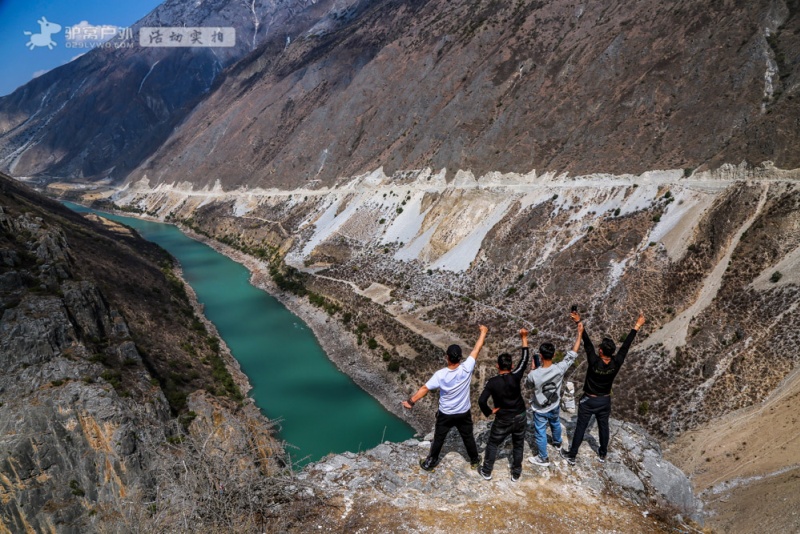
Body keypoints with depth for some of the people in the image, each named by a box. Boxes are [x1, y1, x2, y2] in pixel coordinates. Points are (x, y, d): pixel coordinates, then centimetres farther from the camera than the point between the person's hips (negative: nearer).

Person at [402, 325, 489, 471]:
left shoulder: (440, 375, -26)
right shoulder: (466, 369, -25)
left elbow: (424, 389, -20)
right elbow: (477, 348, -15)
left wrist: (411, 401, -10)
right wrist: (483, 332, -4)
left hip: (445, 415, -1)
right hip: (464, 414, 1)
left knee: (438, 439, 19)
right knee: (468, 438, 23)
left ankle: (431, 462, 35)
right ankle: (475, 460, 43)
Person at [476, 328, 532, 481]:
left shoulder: (492, 382, -19)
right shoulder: (515, 377, -17)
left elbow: (481, 401, -25)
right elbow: (525, 360, -7)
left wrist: (489, 412, -7)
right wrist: (524, 338, -4)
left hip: (503, 420, -2)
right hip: (520, 417, 2)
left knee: (492, 444, 17)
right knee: (518, 445, 20)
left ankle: (487, 472, 27)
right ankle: (516, 473, 30)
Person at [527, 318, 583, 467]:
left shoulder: (533, 375, -34)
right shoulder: (560, 368, -28)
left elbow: (529, 384, -10)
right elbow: (572, 354, -15)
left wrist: (533, 369, -1)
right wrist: (580, 333, -12)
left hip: (540, 409, -4)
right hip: (555, 406, 4)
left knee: (540, 433, 18)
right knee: (555, 424, 34)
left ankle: (543, 459, 35)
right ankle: (557, 443, 61)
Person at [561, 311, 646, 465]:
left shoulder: (594, 362, -29)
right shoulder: (616, 364, -20)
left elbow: (587, 343, -29)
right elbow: (626, 345, -14)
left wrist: (579, 322, -28)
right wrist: (637, 326, -7)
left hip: (589, 401, -3)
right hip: (605, 401, 3)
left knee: (580, 428, 10)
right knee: (603, 427, 22)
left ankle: (572, 456, 23)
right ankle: (602, 455, 41)